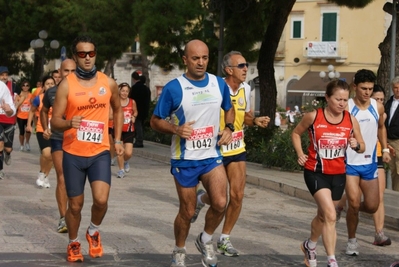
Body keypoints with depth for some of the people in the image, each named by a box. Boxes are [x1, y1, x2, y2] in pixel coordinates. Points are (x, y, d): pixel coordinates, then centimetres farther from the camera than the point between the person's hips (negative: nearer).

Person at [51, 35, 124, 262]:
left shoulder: (108, 83, 1)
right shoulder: (66, 85, -7)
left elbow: (118, 109, 20)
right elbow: (54, 121, -8)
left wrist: (118, 139, 12)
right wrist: (69, 123, -30)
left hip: (100, 152, 1)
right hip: (73, 154, -1)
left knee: (101, 199, -17)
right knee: (75, 205, 7)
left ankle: (94, 232, 14)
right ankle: (73, 244, 32)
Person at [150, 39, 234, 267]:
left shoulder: (219, 84, 2)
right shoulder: (174, 88, -9)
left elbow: (229, 109, 20)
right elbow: (155, 121, -3)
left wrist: (229, 128, 0)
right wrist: (176, 129, -21)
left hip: (212, 156, 3)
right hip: (185, 159, -2)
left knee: (220, 203, -15)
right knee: (187, 211, 6)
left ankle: (206, 240, 13)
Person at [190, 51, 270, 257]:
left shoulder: (246, 89, 3)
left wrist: (256, 121, -2)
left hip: (237, 149, 5)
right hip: (216, 150, -5)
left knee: (237, 196, -1)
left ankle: (224, 239, 14)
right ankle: (200, 199, 35)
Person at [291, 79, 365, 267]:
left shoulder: (351, 120, -3)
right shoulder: (313, 117, -10)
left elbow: (362, 147, 6)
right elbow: (296, 133, 7)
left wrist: (356, 145, -17)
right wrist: (300, 154, -7)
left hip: (338, 174, 4)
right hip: (315, 172, -4)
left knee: (323, 215, 18)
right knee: (330, 215, -19)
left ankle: (309, 246, 46)